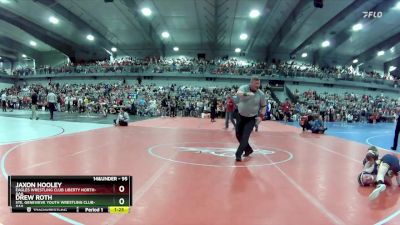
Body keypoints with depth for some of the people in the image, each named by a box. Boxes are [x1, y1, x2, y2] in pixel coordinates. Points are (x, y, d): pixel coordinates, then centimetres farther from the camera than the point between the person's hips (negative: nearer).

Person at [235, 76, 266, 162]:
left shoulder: (261, 94, -9)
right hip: (240, 116, 2)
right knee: (238, 135, 12)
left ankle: (238, 154, 1)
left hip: (251, 119, -2)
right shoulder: (244, 88, -13)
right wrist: (246, 94, -54)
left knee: (245, 137, -11)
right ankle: (248, 149, 34)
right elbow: (238, 93, -36)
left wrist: (261, 115, -9)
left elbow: (263, 106, 4)